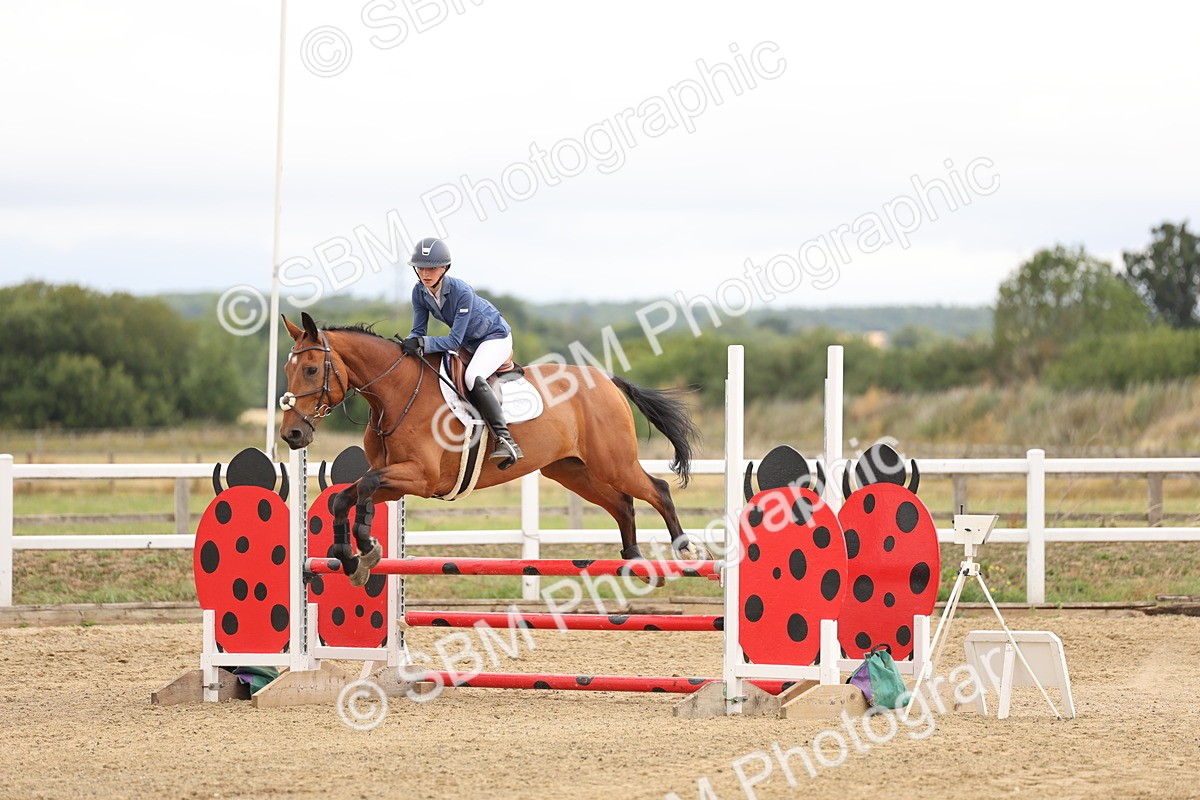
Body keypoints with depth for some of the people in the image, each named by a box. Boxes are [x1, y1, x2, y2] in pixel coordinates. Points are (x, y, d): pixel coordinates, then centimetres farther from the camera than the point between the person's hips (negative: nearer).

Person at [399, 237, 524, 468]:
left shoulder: (462, 292, -32)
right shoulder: (419, 292, -13)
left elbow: (455, 340, -33)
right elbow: (418, 332, -8)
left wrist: (423, 344, -46)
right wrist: (410, 344, -31)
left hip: (495, 336, -9)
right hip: (468, 343, 9)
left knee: (473, 377, -33)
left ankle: (505, 440, -34)